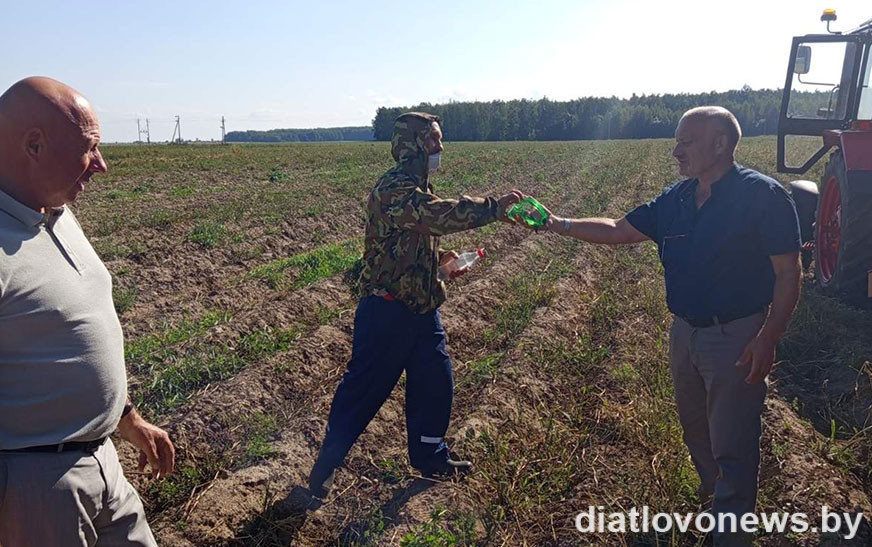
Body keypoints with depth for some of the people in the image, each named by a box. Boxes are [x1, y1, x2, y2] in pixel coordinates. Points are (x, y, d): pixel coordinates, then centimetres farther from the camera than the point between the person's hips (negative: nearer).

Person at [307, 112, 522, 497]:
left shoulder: (417, 188, 14)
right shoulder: (393, 189, -20)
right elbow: (440, 215, -36)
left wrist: (439, 258, 8)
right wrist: (494, 208, -33)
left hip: (421, 306, 9)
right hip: (386, 307, -9)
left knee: (435, 379, 14)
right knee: (365, 386, 3)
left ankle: (430, 457, 34)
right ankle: (326, 465, 23)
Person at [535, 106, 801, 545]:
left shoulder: (762, 196, -14)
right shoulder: (675, 200, 4)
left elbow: (788, 274, -14)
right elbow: (618, 230, 7)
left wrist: (767, 339, -21)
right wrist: (558, 224, -3)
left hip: (736, 339, -6)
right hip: (684, 331, 7)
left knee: (732, 446, 3)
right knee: (695, 431, 23)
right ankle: (712, 499, 49)